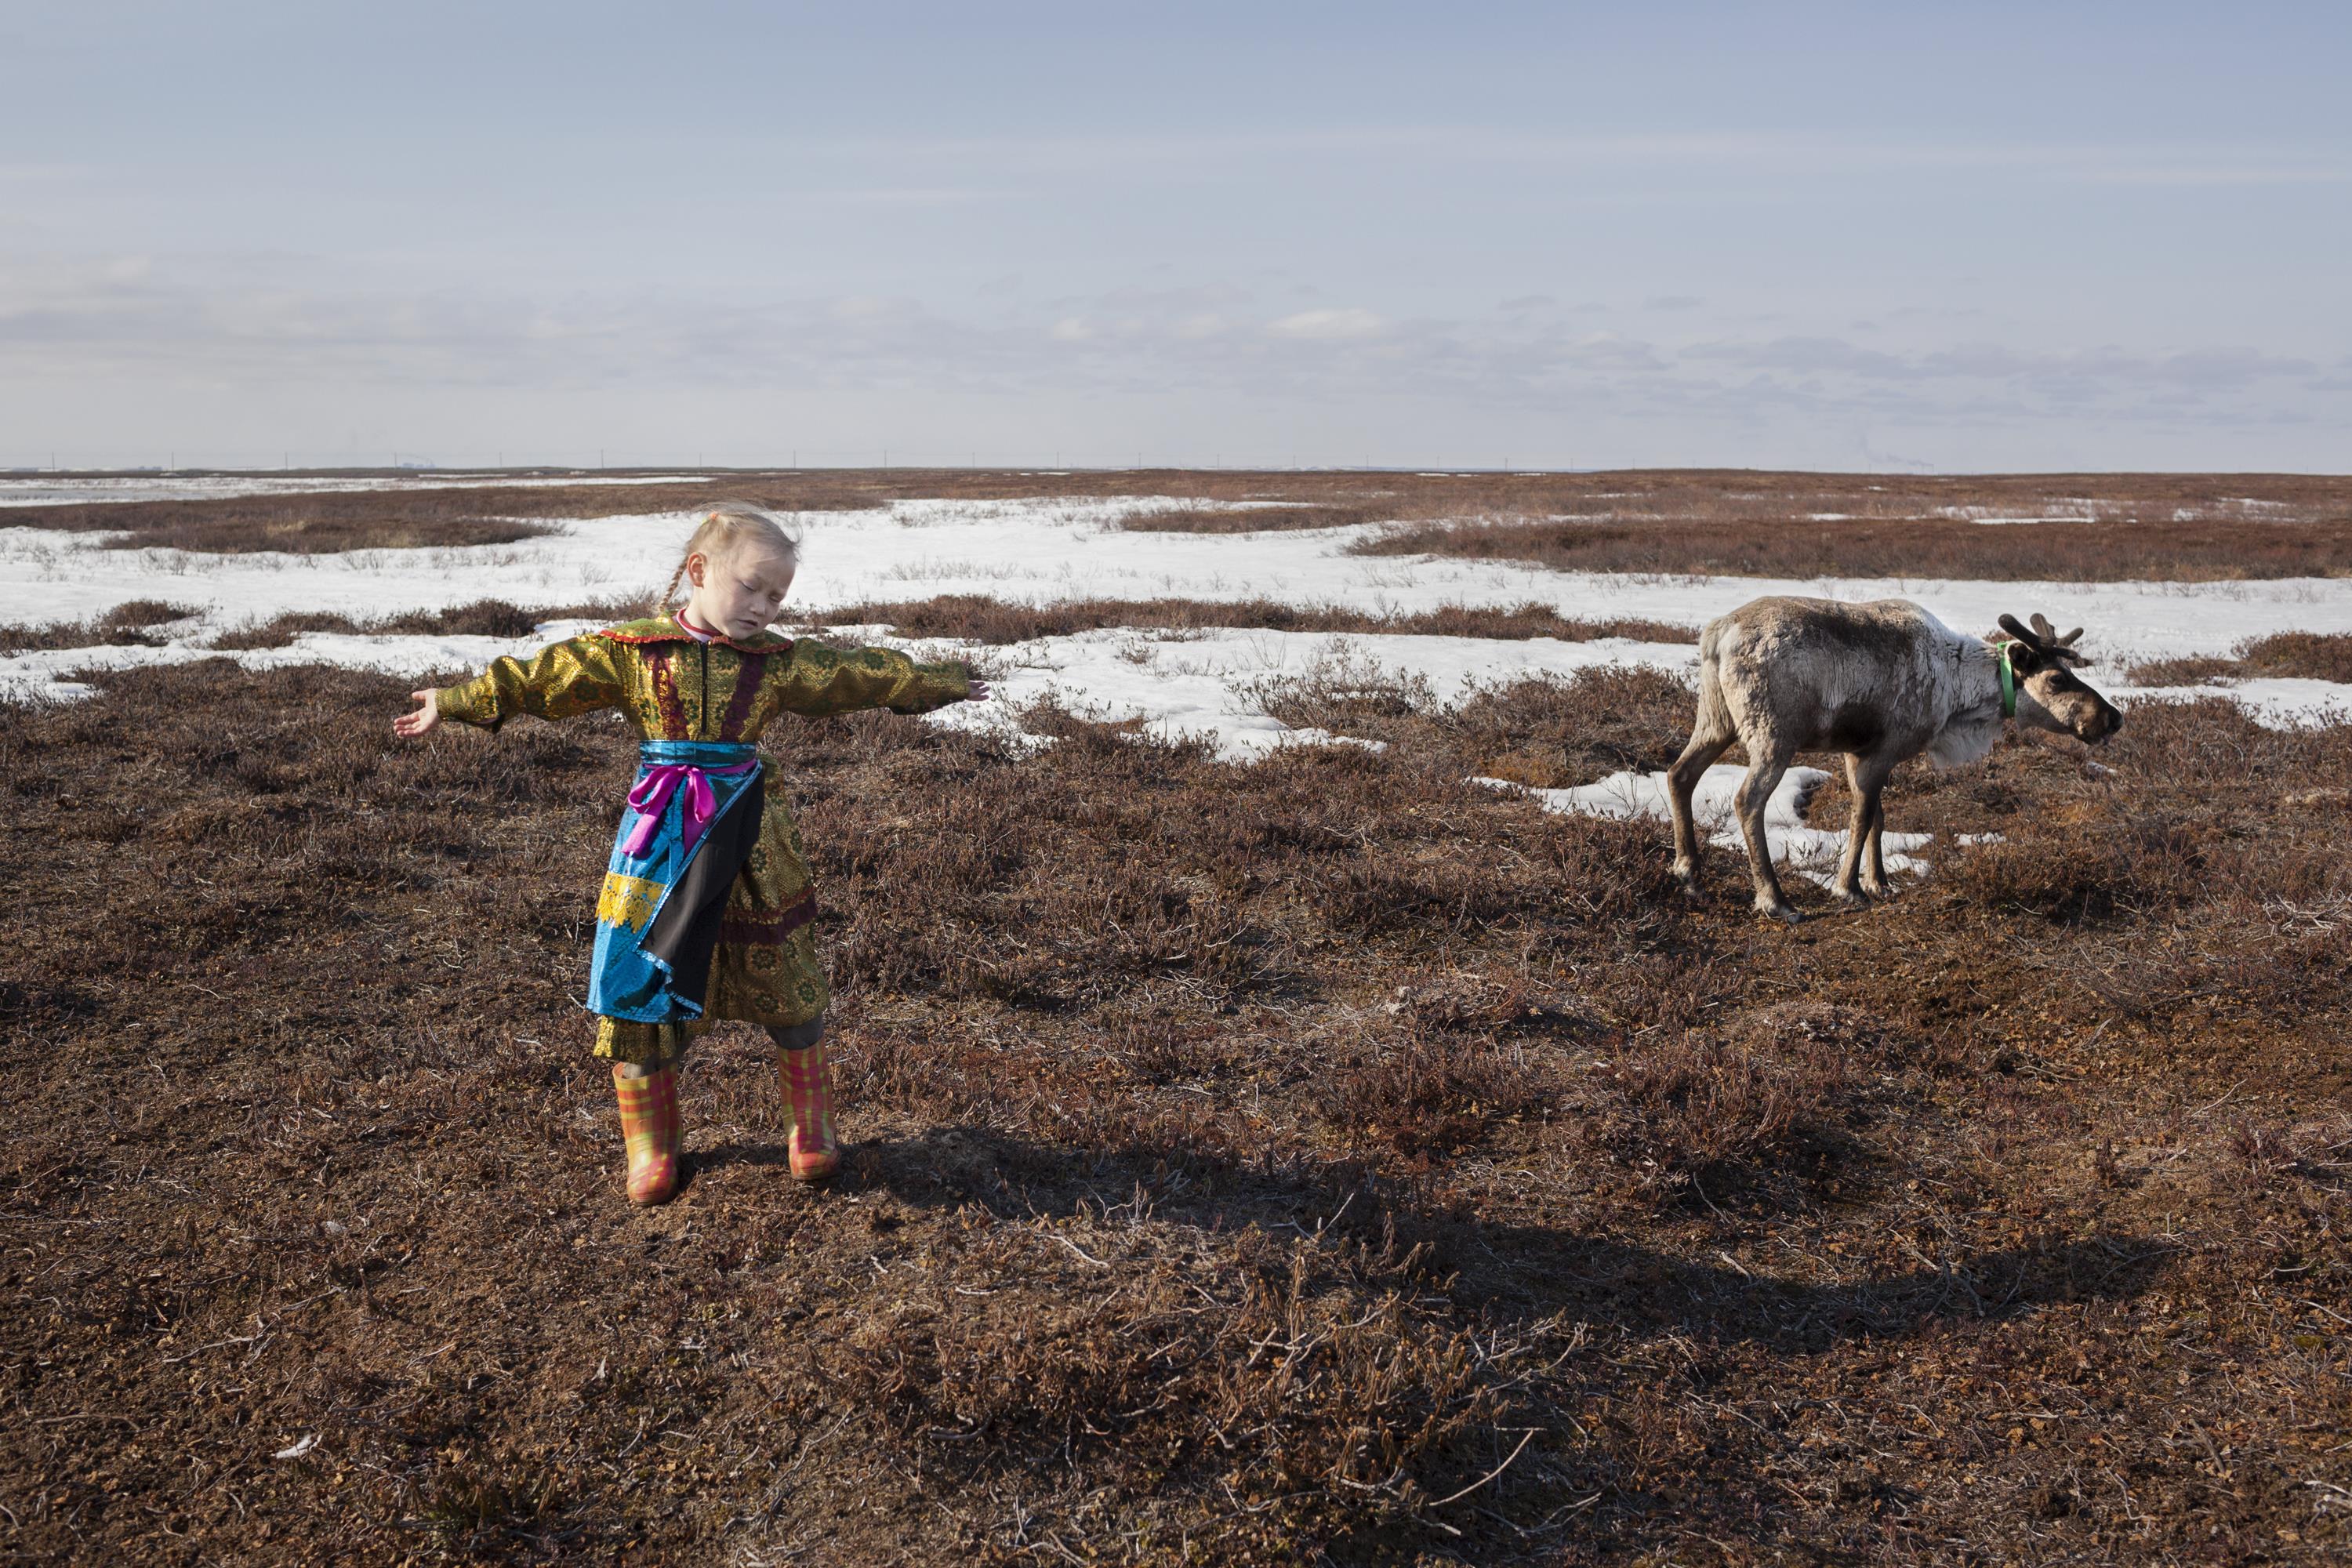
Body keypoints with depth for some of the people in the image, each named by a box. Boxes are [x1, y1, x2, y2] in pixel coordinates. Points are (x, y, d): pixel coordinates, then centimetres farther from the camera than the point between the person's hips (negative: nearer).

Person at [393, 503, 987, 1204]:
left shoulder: (776, 661, 4)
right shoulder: (630, 650, -1)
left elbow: (859, 674, 11)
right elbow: (544, 677, 0)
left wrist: (941, 683, 17)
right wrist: (456, 701, -2)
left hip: (748, 841, 1)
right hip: (660, 843, -1)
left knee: (786, 984, 6)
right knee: (638, 984, 2)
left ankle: (813, 1124, 25)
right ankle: (649, 1144, 19)